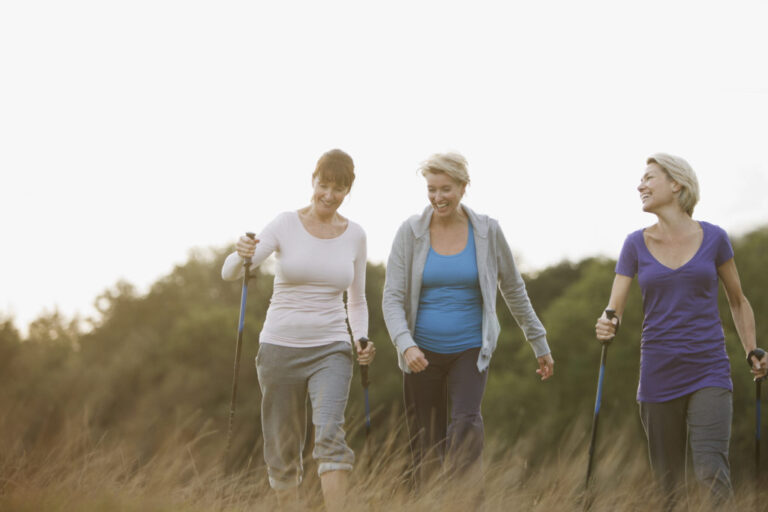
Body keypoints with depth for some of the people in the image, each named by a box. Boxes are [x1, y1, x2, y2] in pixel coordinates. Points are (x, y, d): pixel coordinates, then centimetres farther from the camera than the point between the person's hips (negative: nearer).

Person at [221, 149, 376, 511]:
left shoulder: (355, 236, 4)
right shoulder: (286, 225, -3)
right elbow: (229, 273, -12)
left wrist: (362, 340, -4)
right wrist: (242, 256, -35)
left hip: (331, 349, 0)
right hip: (280, 346, 0)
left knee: (330, 434, -22)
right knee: (282, 450, 6)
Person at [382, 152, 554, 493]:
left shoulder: (487, 232, -1)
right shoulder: (411, 232, -3)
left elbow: (513, 289, 11)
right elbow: (392, 298, -6)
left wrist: (539, 343, 16)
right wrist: (406, 345, -23)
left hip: (470, 350, -1)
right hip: (422, 354, 1)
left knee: (466, 422, -26)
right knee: (425, 451, 2)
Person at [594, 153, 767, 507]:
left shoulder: (713, 238, 2)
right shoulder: (636, 245, 4)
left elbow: (738, 301, 14)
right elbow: (614, 308, -2)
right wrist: (606, 326, -25)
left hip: (709, 372, -2)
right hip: (659, 376, 2)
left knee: (711, 472, -19)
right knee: (668, 482, 6)